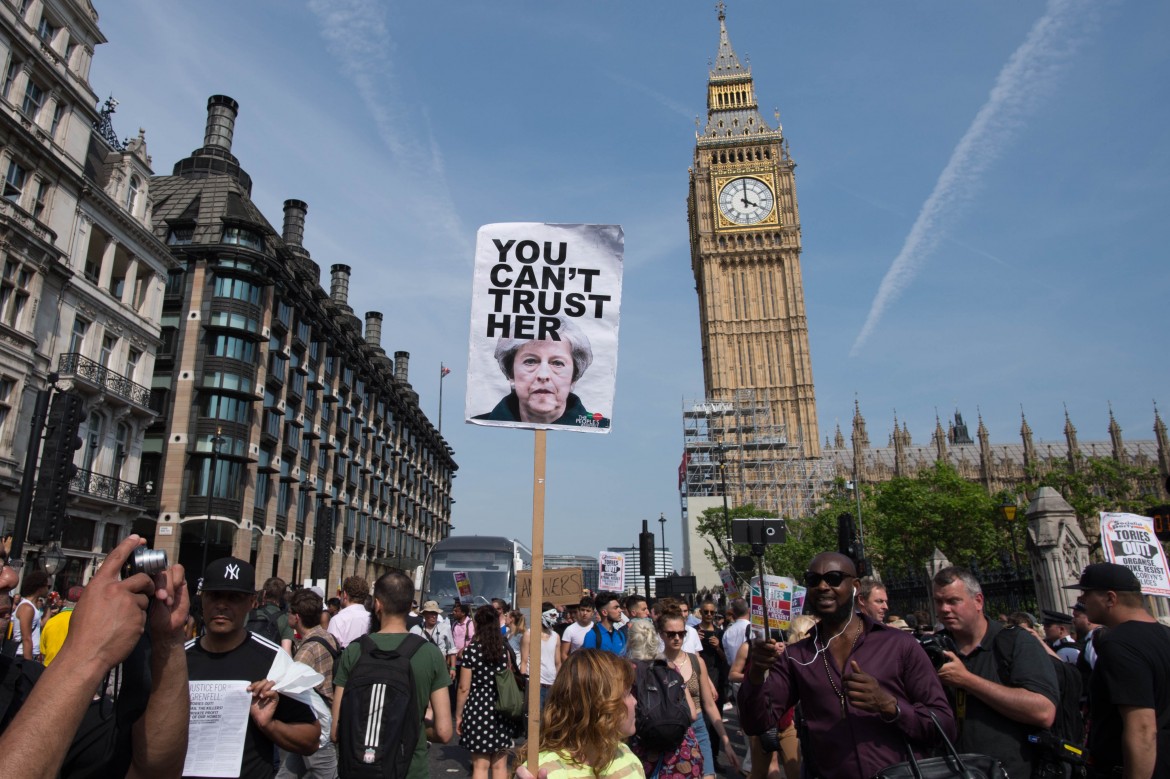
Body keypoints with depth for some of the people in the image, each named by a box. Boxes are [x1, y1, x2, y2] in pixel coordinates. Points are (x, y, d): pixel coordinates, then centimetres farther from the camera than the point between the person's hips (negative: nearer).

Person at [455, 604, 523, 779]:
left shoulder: (471, 650, -8)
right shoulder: (505, 649, 3)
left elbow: (464, 688, -7)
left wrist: (458, 715, 4)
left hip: (479, 709, -3)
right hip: (502, 710, 3)